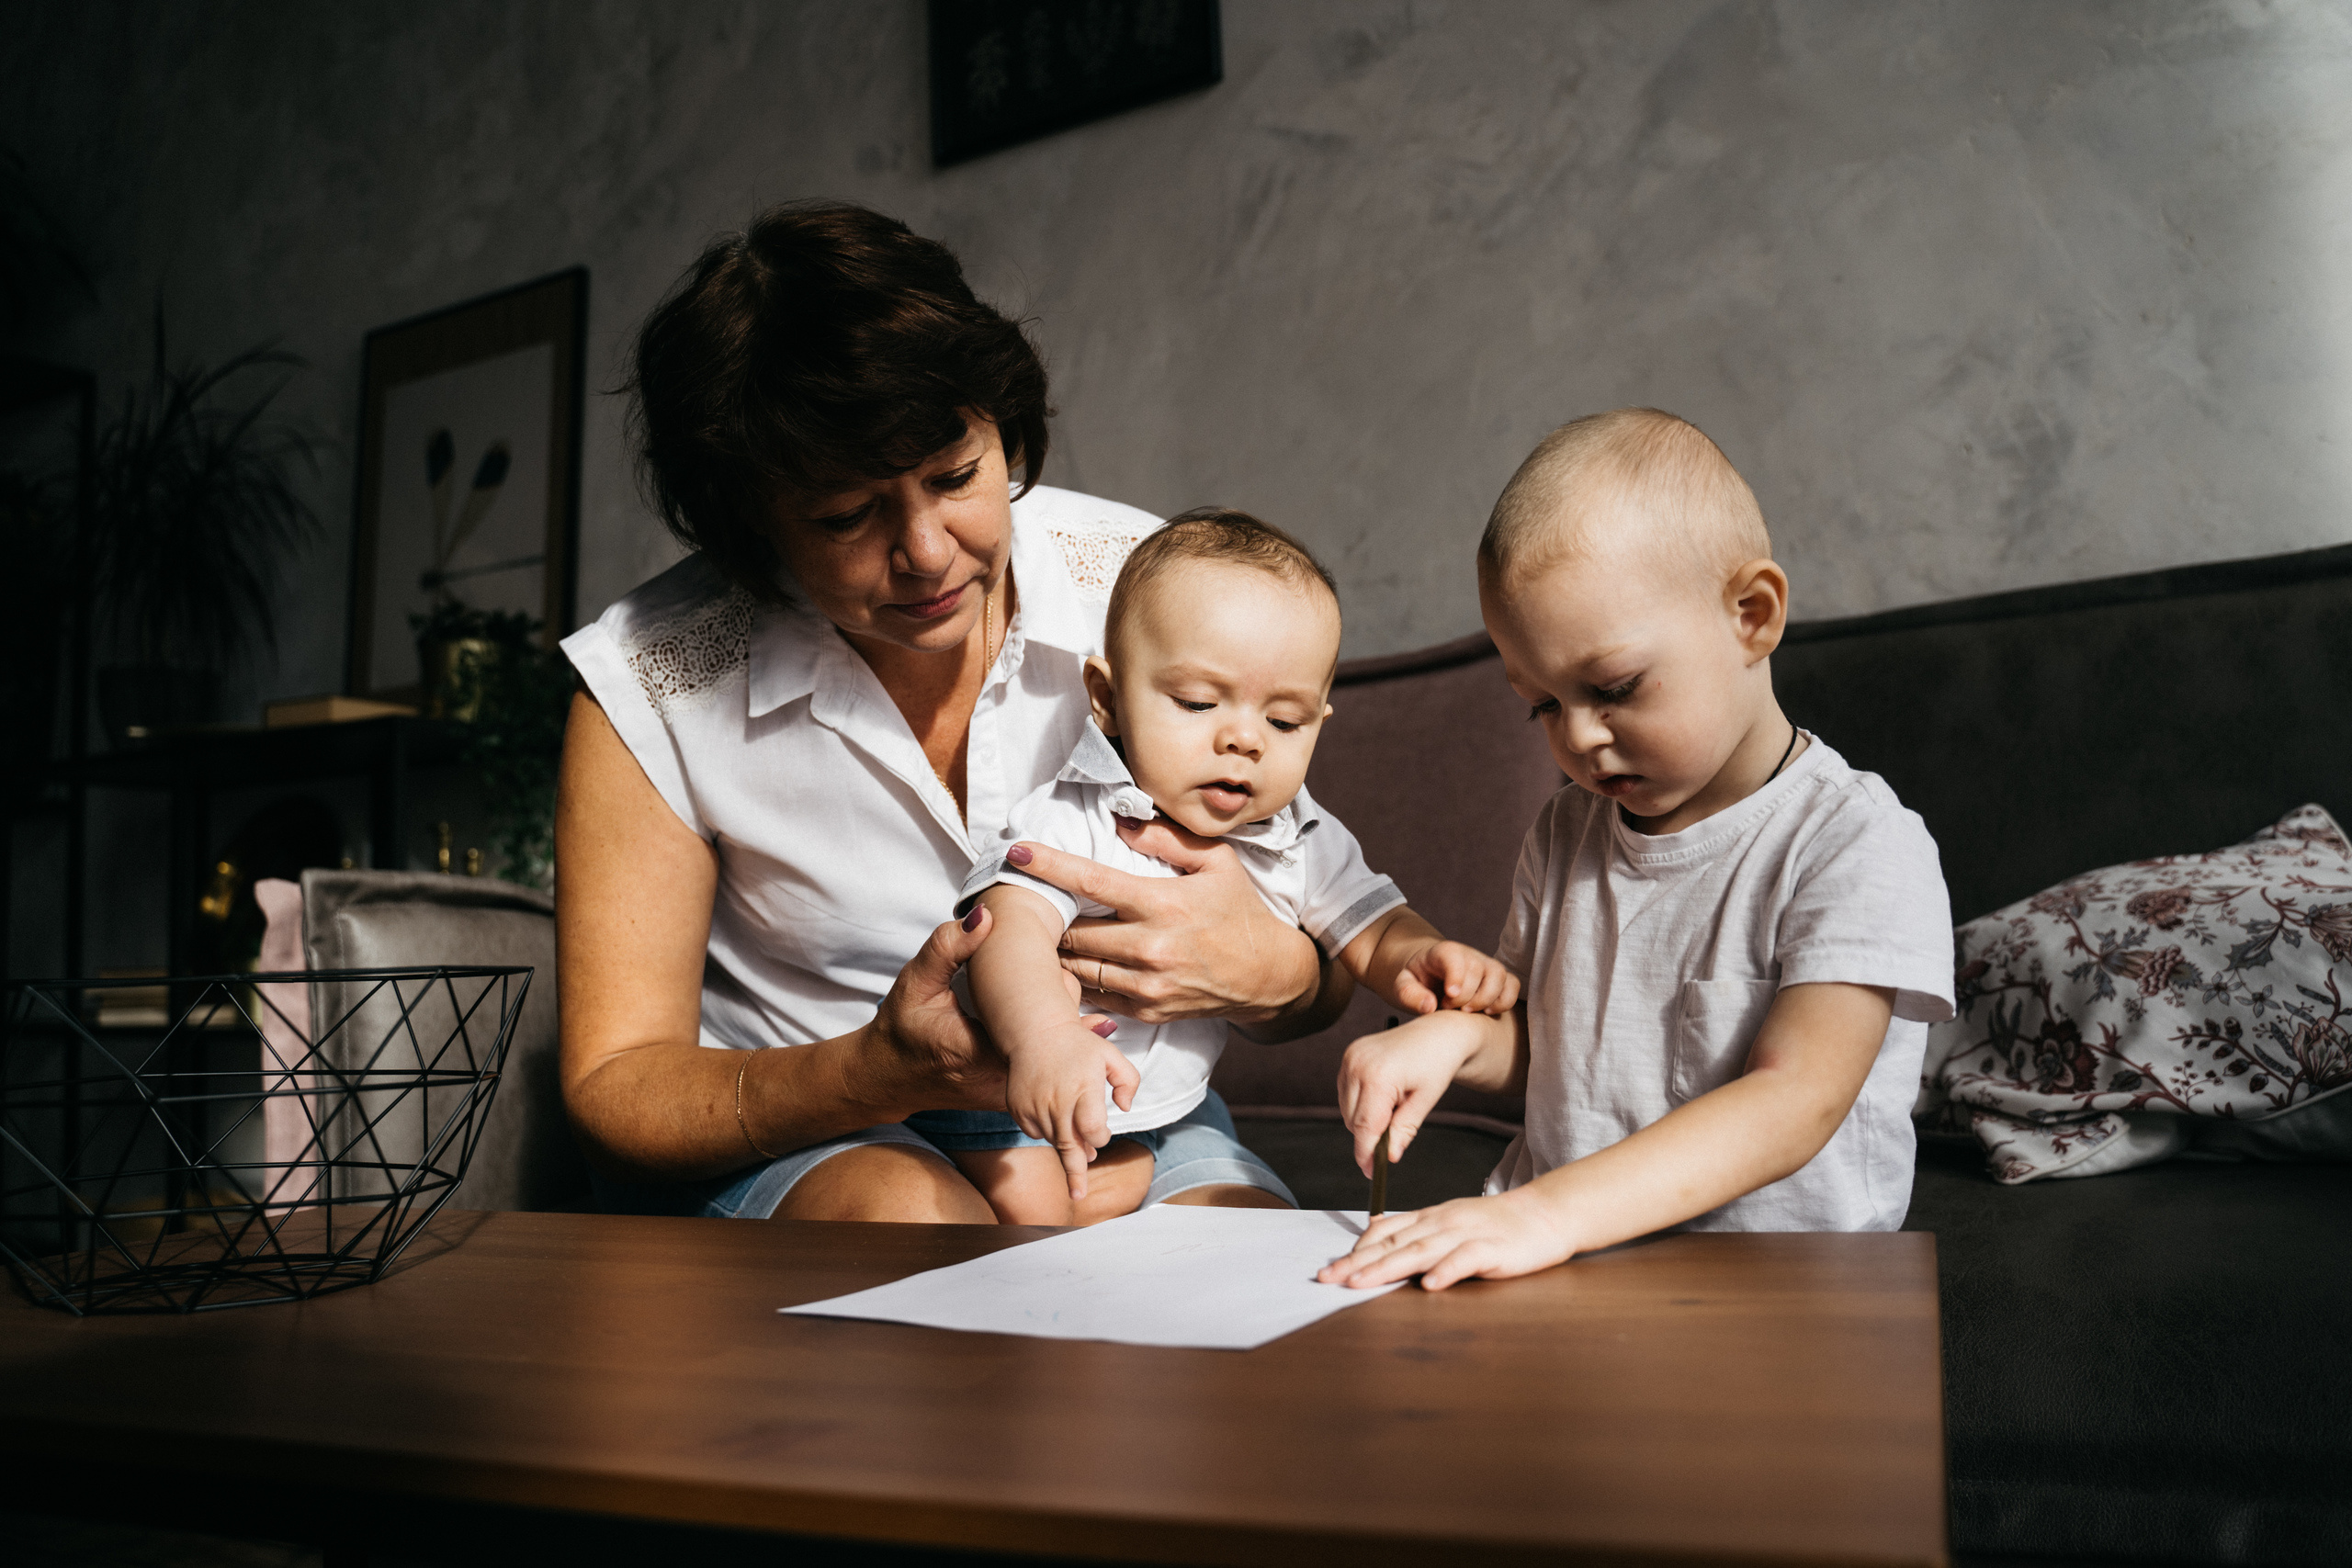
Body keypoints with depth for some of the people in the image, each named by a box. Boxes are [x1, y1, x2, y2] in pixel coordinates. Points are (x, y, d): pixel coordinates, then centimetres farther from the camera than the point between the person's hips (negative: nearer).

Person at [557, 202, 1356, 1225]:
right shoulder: (650, 688, -15)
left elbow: (1324, 979, -4)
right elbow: (615, 1087, -10)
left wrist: (1268, 974, -31)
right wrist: (882, 1071, -30)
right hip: (783, 1133, -1)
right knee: (911, 1215, -35)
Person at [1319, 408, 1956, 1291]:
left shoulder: (1856, 844, -10)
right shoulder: (1568, 835, 11)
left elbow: (1795, 1102, -20)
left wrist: (1551, 1211, -31)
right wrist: (1456, 1035, -4)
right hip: (1557, 1258, 5)